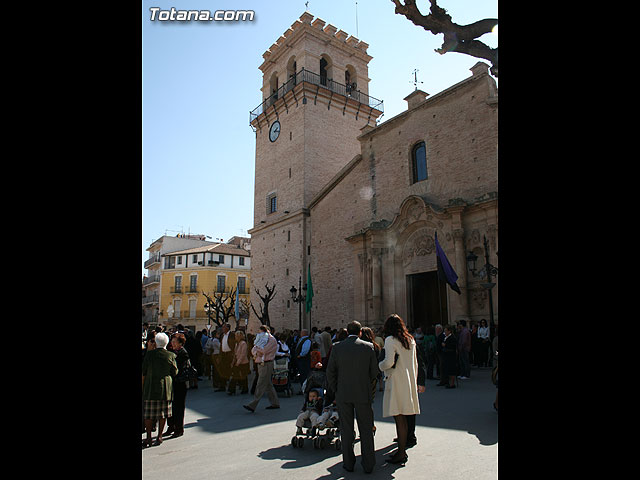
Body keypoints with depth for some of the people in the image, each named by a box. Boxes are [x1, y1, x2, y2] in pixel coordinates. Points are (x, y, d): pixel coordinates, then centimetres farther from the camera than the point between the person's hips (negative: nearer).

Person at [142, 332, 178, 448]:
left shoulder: (149, 354, -6)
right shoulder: (171, 356, -5)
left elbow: (143, 372, 1)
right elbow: (175, 373, 2)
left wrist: (143, 386, 13)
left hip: (150, 387, -1)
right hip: (165, 388, 1)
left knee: (148, 414, 8)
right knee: (162, 414, 10)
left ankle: (148, 437, 10)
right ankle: (159, 436, 15)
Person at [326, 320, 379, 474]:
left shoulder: (337, 347, -4)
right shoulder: (368, 347, -5)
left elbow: (330, 372, -2)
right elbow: (374, 371, 0)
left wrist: (335, 390, 9)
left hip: (343, 394, 0)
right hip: (364, 393, 0)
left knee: (346, 430, 12)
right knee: (366, 430, 12)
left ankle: (348, 463, 20)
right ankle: (368, 464, 18)